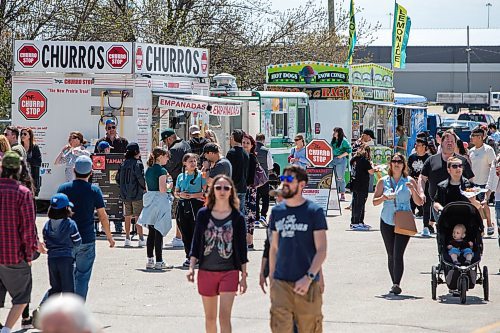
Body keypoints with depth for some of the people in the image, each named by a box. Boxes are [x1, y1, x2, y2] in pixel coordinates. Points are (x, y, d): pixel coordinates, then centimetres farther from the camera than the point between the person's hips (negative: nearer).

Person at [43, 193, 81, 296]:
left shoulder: (47, 225, 3)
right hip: (66, 258, -4)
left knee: (55, 287, 16)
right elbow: (77, 242, -2)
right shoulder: (70, 224, -10)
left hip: (51, 259, 4)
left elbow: (46, 244, 7)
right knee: (68, 288, 4)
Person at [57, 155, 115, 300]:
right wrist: (109, 236, 10)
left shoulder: (63, 188, -1)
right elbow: (103, 216, -3)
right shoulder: (94, 190, -5)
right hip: (87, 239, -2)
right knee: (83, 275, 4)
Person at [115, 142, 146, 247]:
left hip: (125, 194, 6)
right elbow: (140, 178, -18)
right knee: (138, 216, -4)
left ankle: (127, 238, 14)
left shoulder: (123, 163, 8)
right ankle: (141, 239, -7)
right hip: (137, 194, -6)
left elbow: (117, 178, 10)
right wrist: (145, 187, -3)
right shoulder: (138, 163, -11)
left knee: (127, 216, 12)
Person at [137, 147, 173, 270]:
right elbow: (162, 189, -21)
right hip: (160, 202, -8)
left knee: (151, 232, 11)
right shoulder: (161, 170, -13)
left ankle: (150, 260, 12)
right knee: (159, 232, -4)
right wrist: (169, 185, -1)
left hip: (150, 202, 8)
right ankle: (159, 262, -2)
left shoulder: (148, 170, 11)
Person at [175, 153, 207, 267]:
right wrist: (180, 194, -3)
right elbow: (175, 193, 20)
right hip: (183, 206, 4)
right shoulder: (181, 176, 14)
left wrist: (192, 195, -13)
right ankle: (189, 257, 11)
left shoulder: (201, 175, 1)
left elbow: (206, 193, -6)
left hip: (196, 205, -4)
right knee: (185, 233, 3)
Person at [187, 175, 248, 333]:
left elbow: (242, 248, 3)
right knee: (210, 318, 12)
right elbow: (196, 243, 5)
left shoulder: (237, 217, -1)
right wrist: (191, 267, -4)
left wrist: (244, 276, 2)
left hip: (229, 272, -2)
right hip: (206, 271, 2)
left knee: (224, 316, -12)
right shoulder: (203, 214, 2)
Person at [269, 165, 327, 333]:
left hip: (308, 285, -3)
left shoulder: (314, 211, -4)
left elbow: (321, 250, -7)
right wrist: (272, 278, 12)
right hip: (280, 283, 3)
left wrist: (309, 277, -18)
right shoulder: (277, 211, 10)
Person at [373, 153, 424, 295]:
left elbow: (419, 202, 5)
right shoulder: (383, 181, 7)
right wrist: (384, 198, -12)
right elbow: (374, 202, 8)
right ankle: (395, 283, 18)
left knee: (398, 254, -16)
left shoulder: (409, 181, 5)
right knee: (391, 255, 7)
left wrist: (413, 190, -12)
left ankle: (397, 283, -18)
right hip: (387, 222, 3)